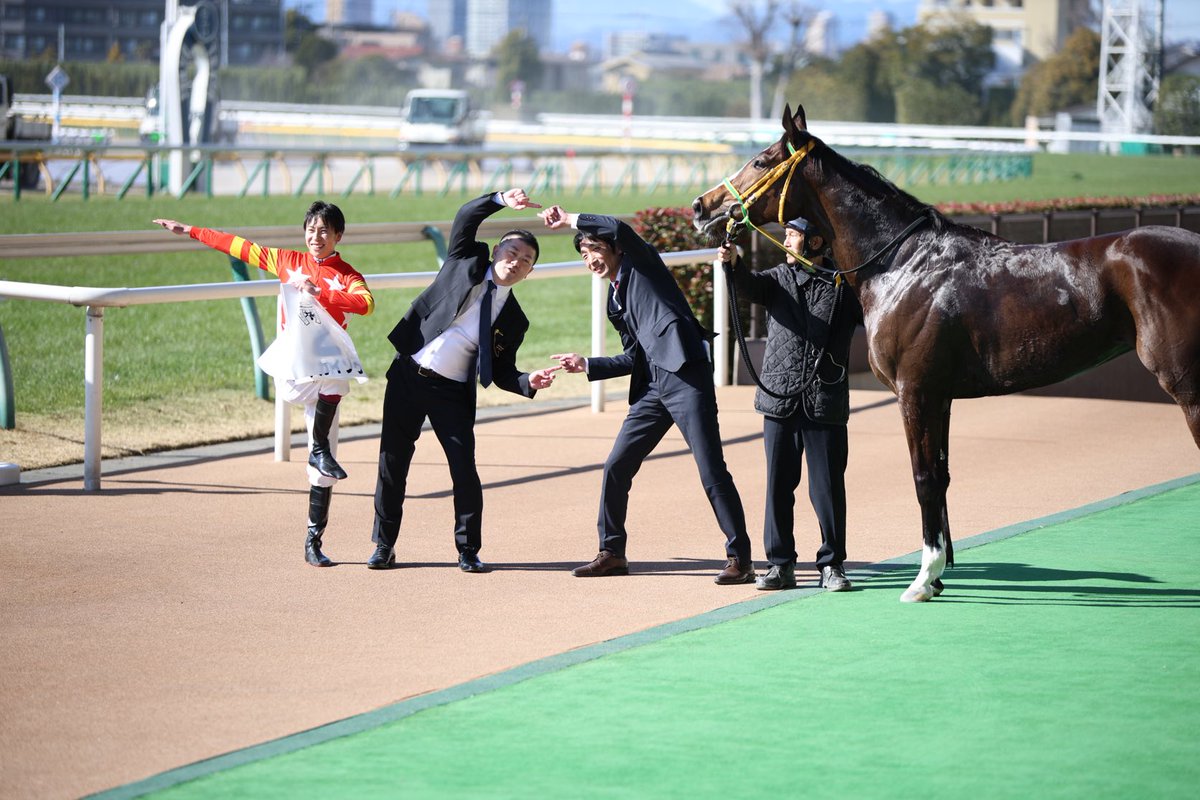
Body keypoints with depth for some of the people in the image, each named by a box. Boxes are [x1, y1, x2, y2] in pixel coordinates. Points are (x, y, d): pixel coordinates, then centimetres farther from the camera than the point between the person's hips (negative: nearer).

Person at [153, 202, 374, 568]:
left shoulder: (347, 277, 4)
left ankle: (313, 542, -3)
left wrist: (319, 292, -24)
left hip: (326, 381, 0)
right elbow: (239, 246, 16)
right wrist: (189, 231, 19)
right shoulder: (290, 261, 11)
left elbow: (366, 303, -18)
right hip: (290, 370, 0)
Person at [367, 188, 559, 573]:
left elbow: (501, 372, 5)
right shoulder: (468, 260, 4)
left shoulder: (512, 319, 6)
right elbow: (466, 217, -8)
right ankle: (384, 546, 16)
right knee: (392, 463, 4)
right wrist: (502, 200, -22)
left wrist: (530, 382, -15)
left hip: (453, 392, 0)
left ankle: (468, 551, 8)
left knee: (465, 471, -7)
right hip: (408, 374, 0)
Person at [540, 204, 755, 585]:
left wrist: (569, 219, -6)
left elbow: (620, 230, -16)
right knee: (616, 467, 7)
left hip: (686, 377, -9)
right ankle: (612, 553, 20)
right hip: (652, 385, 9)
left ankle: (740, 559, -4)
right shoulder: (615, 300, 23)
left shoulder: (642, 265, 4)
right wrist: (586, 365, 17)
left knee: (712, 472, -9)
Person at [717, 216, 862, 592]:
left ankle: (832, 564, 11)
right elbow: (751, 285, -9)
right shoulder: (778, 279, 10)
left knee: (828, 487, -1)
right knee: (778, 486, 6)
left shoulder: (843, 285, 5)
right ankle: (781, 564, 14)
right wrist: (733, 264, -29)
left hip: (825, 403, -3)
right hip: (780, 401, 3)